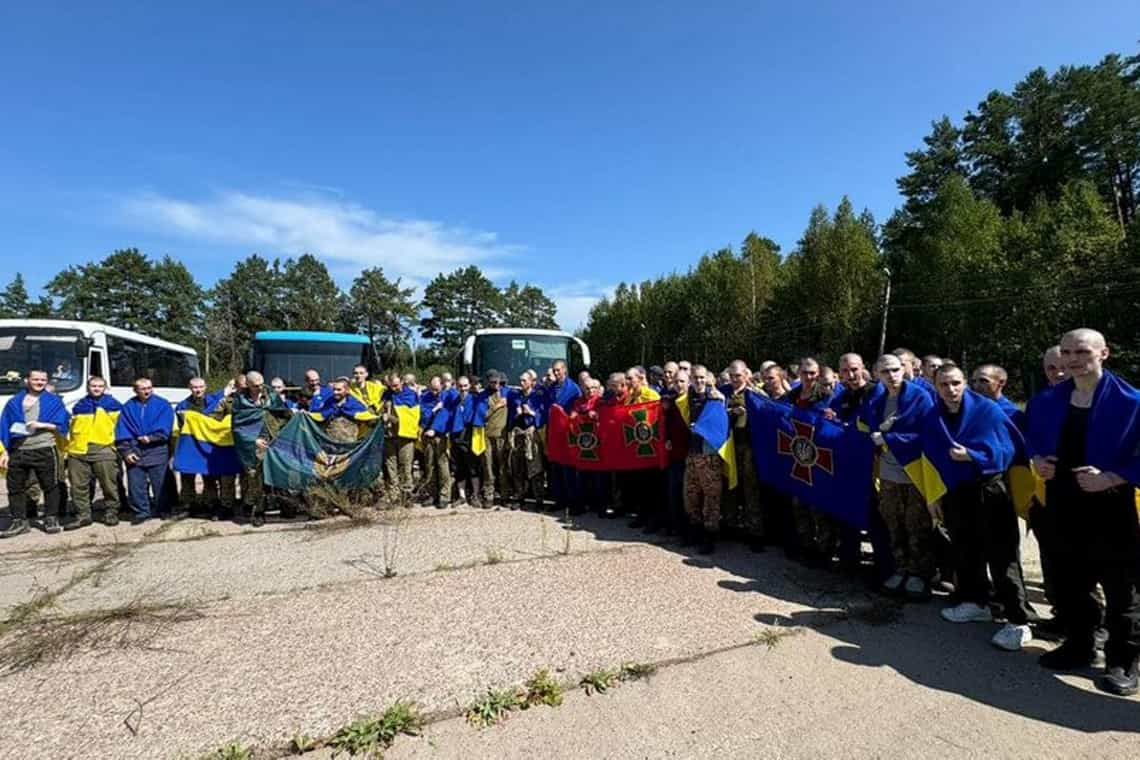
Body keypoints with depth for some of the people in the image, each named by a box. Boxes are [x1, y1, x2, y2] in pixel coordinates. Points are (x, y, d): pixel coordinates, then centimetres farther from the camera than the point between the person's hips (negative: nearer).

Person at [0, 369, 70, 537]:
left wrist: (42, 424, -14)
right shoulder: (14, 402, 10)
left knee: (50, 486, 2)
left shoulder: (54, 401, 4)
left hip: (44, 450, -3)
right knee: (15, 488, 7)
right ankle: (19, 521, 17)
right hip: (17, 452, 3)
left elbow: (62, 425, 0)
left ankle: (51, 519, 12)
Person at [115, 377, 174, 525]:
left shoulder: (163, 405, 5)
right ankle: (141, 512, 14)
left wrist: (151, 438, -16)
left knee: (160, 484, 1)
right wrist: (126, 451, -3)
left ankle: (161, 511, 14)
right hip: (134, 452, 3)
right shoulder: (128, 407, 11)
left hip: (157, 451, -2)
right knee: (136, 484, 4)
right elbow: (122, 431, 6)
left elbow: (164, 428, -3)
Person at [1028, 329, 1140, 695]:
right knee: (1069, 582, 16)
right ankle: (1078, 645, 33)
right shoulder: (1046, 401, 4)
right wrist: (1037, 460, -3)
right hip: (1063, 505, 5)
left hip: (1110, 508, -5)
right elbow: (1034, 440, 16)